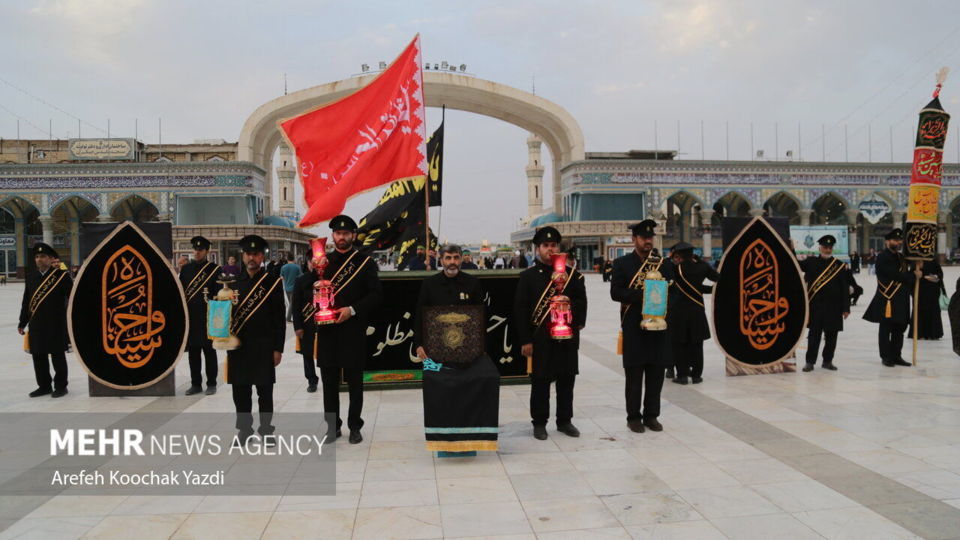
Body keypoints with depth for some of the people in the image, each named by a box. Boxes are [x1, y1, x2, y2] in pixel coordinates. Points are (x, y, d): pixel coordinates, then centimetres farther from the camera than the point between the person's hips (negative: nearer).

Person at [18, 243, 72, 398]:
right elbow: (26, 302, 13)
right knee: (38, 357, 11)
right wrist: (22, 323, 13)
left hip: (56, 325, -5)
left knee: (58, 356, 3)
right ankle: (44, 386, 23)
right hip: (36, 326, 5)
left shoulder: (62, 276, -5)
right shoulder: (31, 277, 10)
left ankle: (60, 386, 13)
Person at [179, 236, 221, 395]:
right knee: (193, 351, 9)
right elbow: (180, 291, 12)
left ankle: (211, 384, 12)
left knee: (209, 351, 4)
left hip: (207, 318, -4)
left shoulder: (215, 269, -2)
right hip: (190, 317, 4)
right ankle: (196, 384, 18)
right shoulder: (186, 268, 10)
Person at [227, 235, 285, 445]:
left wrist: (278, 348, -7)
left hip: (263, 346, -3)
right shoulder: (234, 282, 9)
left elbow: (279, 318, -3)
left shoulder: (273, 283, -2)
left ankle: (266, 429, 17)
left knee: (265, 390, 5)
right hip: (238, 346, 3)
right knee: (240, 390, 8)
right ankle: (244, 428, 21)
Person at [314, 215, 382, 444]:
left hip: (353, 330, -3)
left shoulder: (365, 262, 2)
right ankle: (332, 425, 20)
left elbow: (375, 294, -4)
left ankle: (355, 426, 18)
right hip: (327, 330, 3)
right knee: (329, 380, 8)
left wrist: (352, 310, -15)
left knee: (355, 380, 6)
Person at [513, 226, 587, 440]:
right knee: (540, 382, 4)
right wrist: (525, 341, -8)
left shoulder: (572, 273, 9)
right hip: (540, 340, -3)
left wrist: (579, 322, -2)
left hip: (567, 338, 3)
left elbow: (581, 300, 14)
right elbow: (520, 310, -5)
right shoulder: (528, 276, -2)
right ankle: (539, 423, 17)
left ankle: (565, 421, 24)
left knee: (567, 379, 10)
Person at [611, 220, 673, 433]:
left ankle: (651, 415, 18)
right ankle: (634, 417, 11)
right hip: (633, 327, -3)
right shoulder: (622, 263, 2)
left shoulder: (664, 264, 12)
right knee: (634, 374, 2)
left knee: (656, 373, 6)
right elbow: (615, 292, -7)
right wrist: (642, 295, -17)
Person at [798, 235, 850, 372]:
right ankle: (810, 361, 8)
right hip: (815, 306, -1)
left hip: (834, 307, 1)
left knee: (831, 335, 8)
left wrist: (846, 308, -2)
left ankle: (828, 361, 20)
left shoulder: (840, 266, 4)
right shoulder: (811, 262, 5)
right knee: (814, 334, 2)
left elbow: (845, 288, 2)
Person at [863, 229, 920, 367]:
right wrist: (914, 275, -10)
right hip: (887, 300, -8)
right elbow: (894, 275, -18)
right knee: (886, 329, 0)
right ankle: (886, 357, 7)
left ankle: (896, 356, 19)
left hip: (901, 300, 8)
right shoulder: (882, 257, -10)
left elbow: (904, 274, 15)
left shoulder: (901, 257, 17)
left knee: (899, 329, 11)